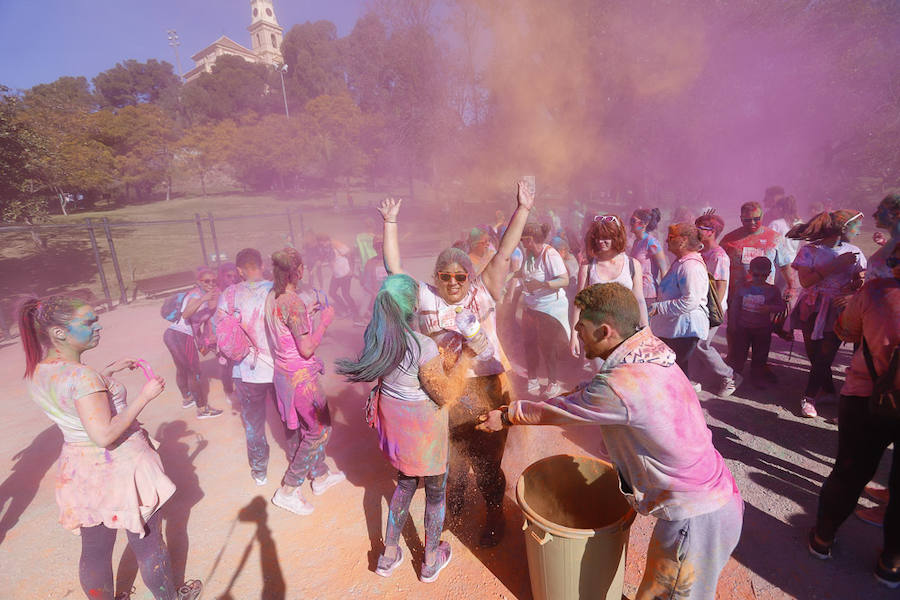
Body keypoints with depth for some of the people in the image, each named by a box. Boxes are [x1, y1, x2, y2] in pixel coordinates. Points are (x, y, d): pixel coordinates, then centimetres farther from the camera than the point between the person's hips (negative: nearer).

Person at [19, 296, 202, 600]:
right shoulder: (81, 375, -28)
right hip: (120, 469, -7)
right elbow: (104, 434, -30)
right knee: (147, 544, 14)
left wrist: (109, 371, 14)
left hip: (79, 470, 8)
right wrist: (144, 396, -25)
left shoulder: (37, 372, -1)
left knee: (94, 551, 23)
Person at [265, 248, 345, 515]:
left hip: (283, 370, 9)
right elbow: (307, 349, -24)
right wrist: (325, 321, -14)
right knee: (320, 430, 6)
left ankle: (321, 475, 38)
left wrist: (308, 314, 13)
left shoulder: (272, 297, 2)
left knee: (306, 426, 22)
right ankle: (288, 490, 15)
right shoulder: (293, 302, -25)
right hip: (300, 375, -9)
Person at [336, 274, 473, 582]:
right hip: (424, 426, -6)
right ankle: (430, 561, 42)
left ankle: (389, 555, 43)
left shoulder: (375, 335, -10)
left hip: (393, 418, 6)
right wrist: (465, 359, -14)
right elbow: (445, 394, -21)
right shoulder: (423, 345, -31)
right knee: (435, 491, 20)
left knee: (406, 482, 29)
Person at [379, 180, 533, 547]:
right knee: (450, 461, 22)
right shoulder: (426, 298, -1)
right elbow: (394, 268, -2)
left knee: (487, 460, 13)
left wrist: (522, 210, -14)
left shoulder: (483, 293, -3)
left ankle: (495, 516, 39)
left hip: (486, 390, -1)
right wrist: (390, 224, -3)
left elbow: (504, 254, -9)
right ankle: (452, 511, 49)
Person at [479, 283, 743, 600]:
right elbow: (586, 393, 8)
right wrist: (519, 409, 11)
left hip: (694, 520, -8)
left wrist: (506, 417, 3)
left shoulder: (620, 387, -31)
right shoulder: (649, 351, -3)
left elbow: (557, 412, -15)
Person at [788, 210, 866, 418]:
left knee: (825, 355, -5)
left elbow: (861, 284, 6)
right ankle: (827, 390, 28)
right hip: (813, 310, -1)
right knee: (813, 353, 6)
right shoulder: (810, 250, -2)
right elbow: (805, 281, -13)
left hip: (838, 311, 1)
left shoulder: (854, 253, 8)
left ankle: (809, 397, 5)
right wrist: (835, 265, -17)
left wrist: (851, 295, -15)